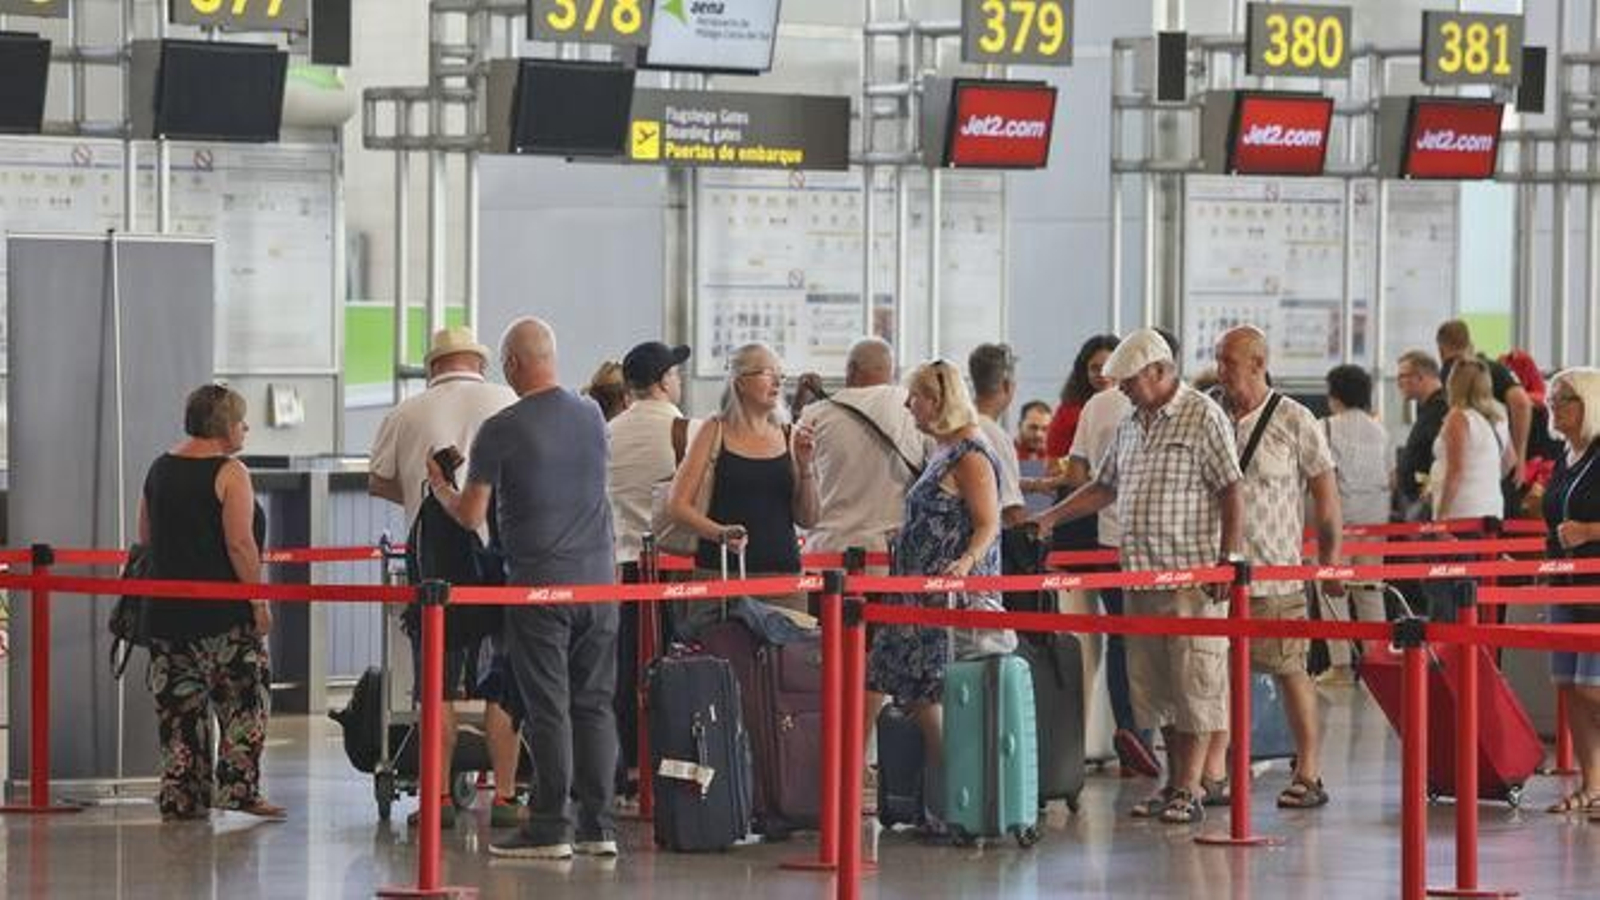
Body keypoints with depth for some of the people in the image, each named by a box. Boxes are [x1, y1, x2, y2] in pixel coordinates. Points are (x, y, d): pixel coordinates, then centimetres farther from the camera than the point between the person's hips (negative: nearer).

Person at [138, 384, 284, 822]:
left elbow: (146, 540, 16)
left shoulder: (160, 469, 11)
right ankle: (238, 787, -3)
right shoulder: (229, 473, -11)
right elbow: (240, 544, -16)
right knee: (243, 702, 2)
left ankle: (180, 797, 10)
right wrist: (259, 601, -11)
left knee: (179, 705, 10)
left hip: (168, 609, 7)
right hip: (224, 610, -7)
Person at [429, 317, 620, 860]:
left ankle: (549, 828, 0)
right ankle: (598, 826, 9)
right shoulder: (592, 417, 6)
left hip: (538, 586, -5)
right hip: (598, 579, 5)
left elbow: (471, 516, -7)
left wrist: (439, 485, 13)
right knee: (594, 704, 8)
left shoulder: (501, 430, -10)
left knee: (547, 710, -1)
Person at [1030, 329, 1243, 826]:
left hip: (1193, 578, -8)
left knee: (1193, 682, -6)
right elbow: (1105, 487, 25)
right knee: (1154, 685, 9)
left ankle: (1189, 791, -6)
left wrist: (1227, 560, -15)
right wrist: (1049, 518, 17)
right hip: (1141, 576, 8)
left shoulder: (1204, 417, -6)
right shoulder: (1131, 426, 17)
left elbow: (1231, 494, -9)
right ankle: (1175, 782, 17)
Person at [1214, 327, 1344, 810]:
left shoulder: (1294, 421, -4)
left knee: (1290, 671, 0)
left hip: (1275, 572, -4)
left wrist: (1331, 562, 1)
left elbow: (1326, 494, 0)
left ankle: (1308, 775, 7)